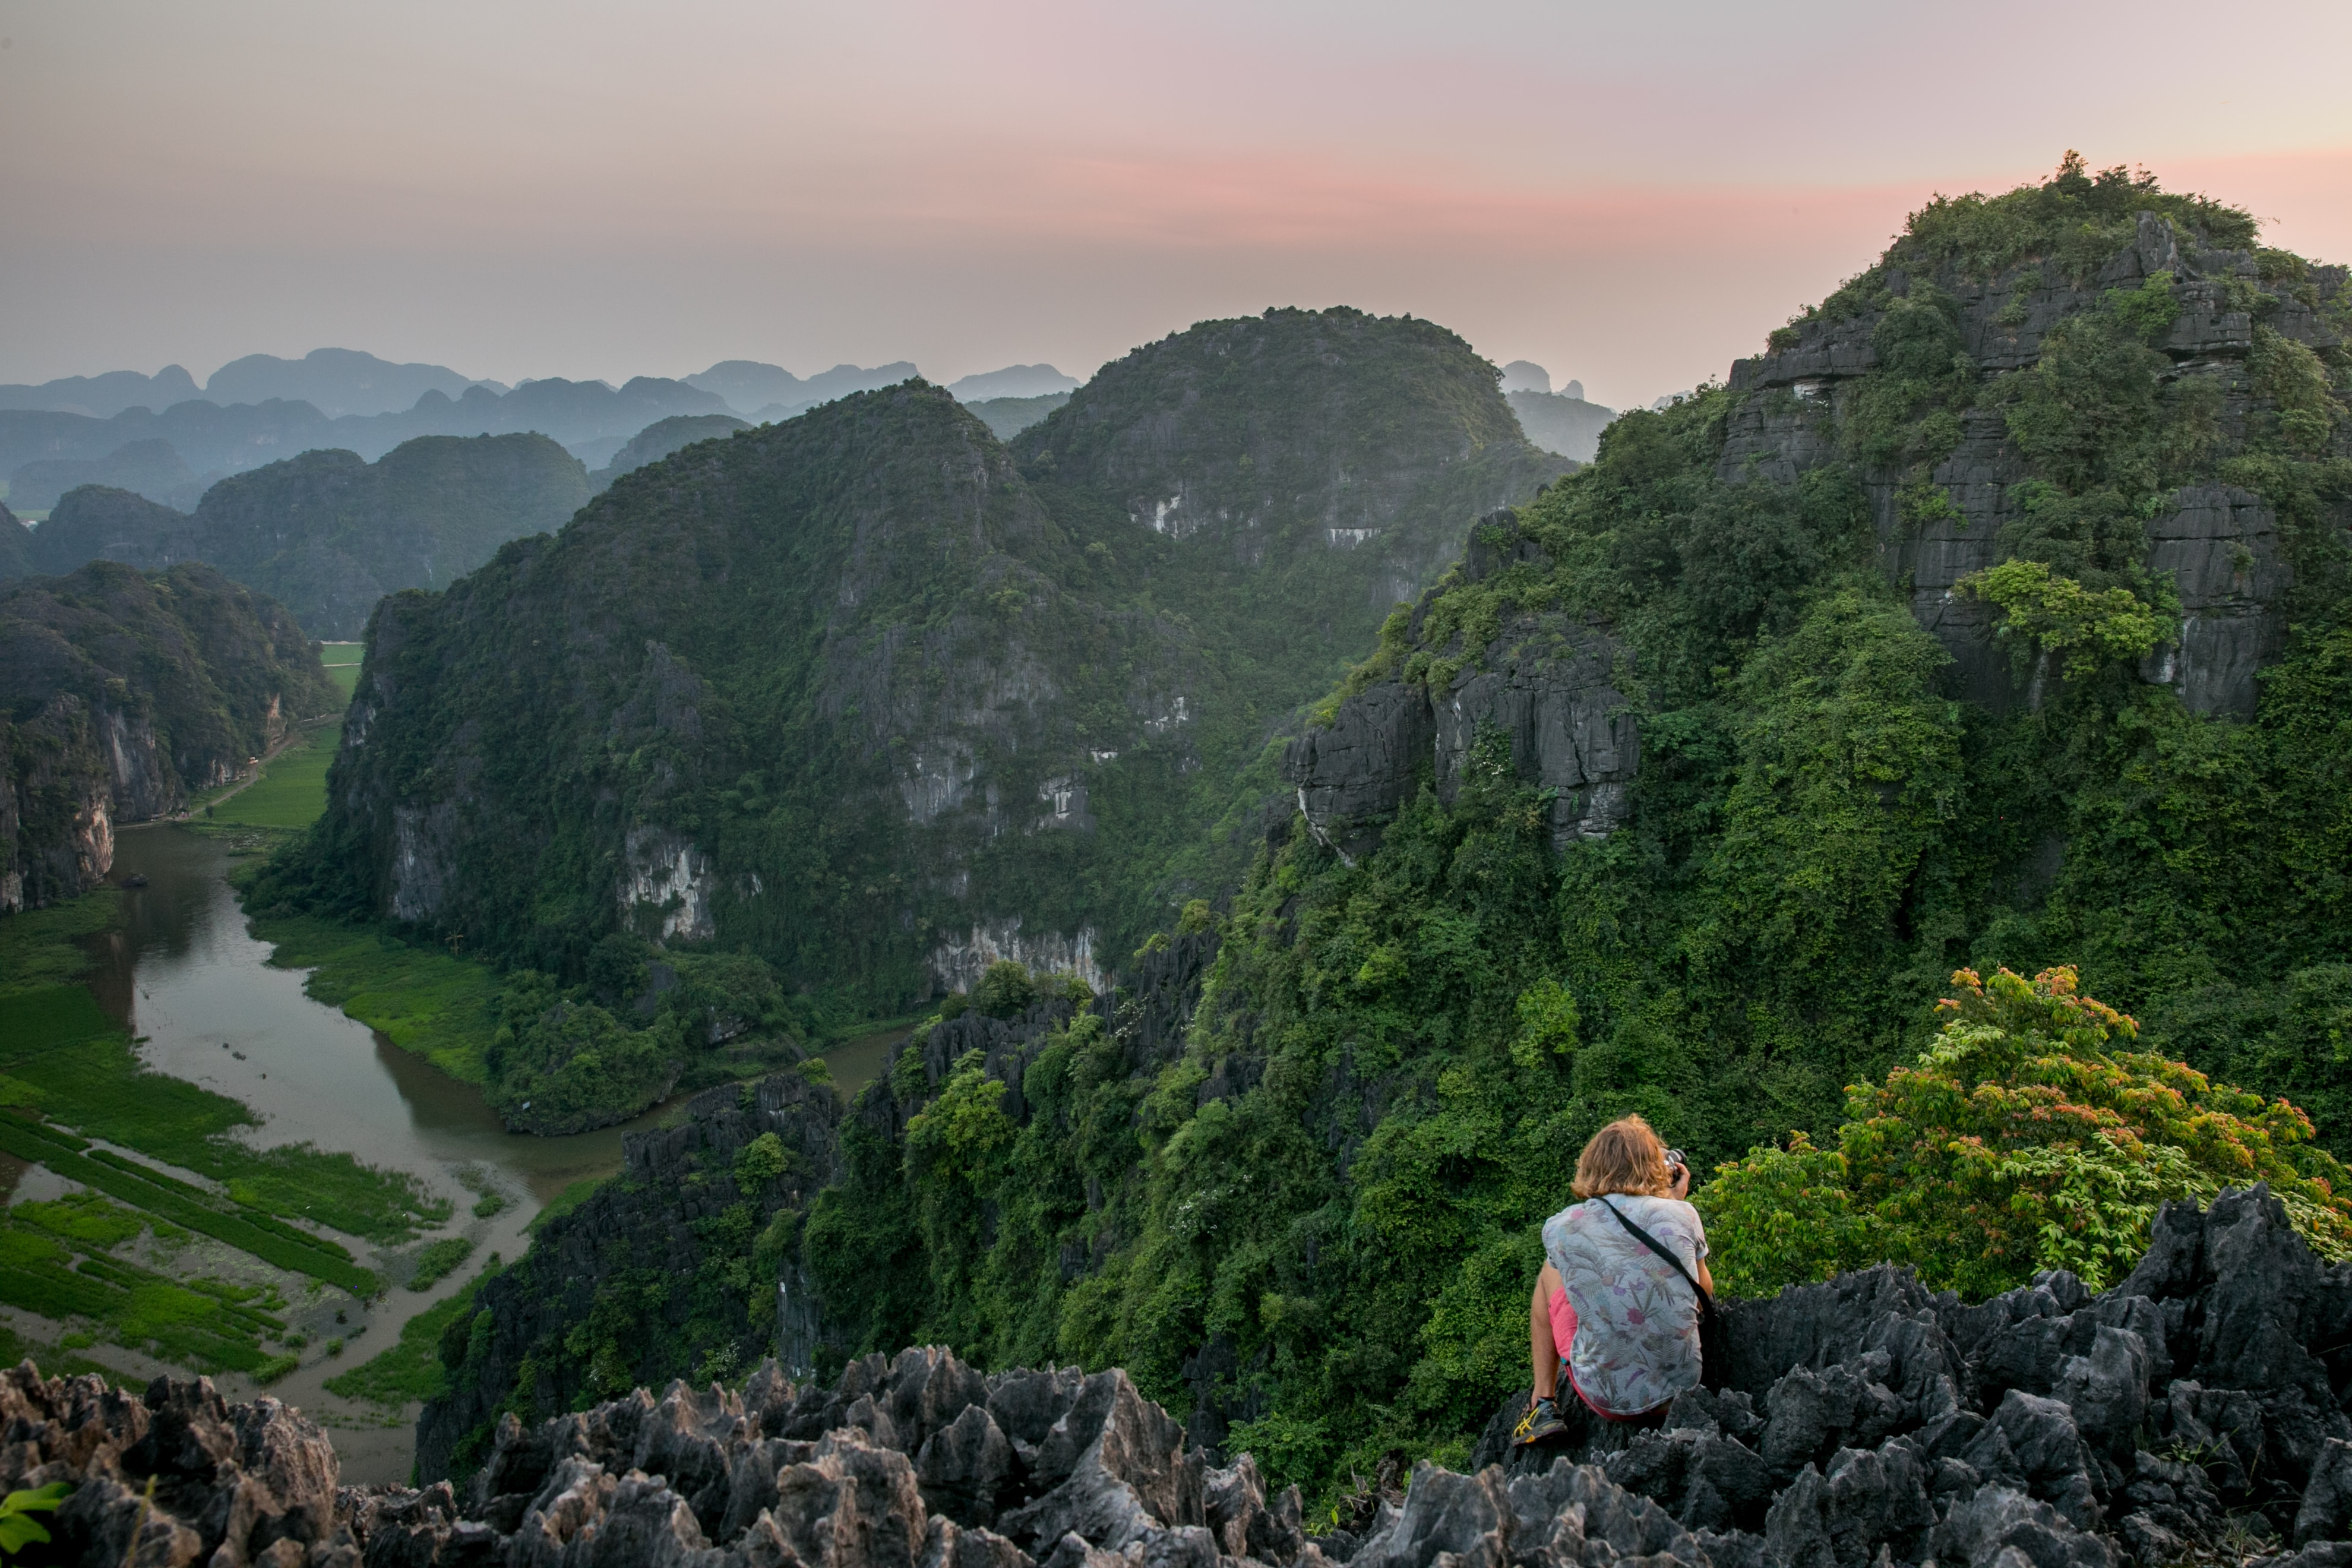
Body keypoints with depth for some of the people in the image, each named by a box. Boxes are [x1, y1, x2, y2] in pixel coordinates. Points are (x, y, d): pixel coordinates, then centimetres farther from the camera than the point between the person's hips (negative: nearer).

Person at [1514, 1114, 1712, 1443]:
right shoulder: (1682, 1215, -7)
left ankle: (1544, 1406, 20)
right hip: (1680, 1389, 2)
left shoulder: (1559, 1228, -8)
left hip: (1606, 1400, -2)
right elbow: (1705, 1291, 12)